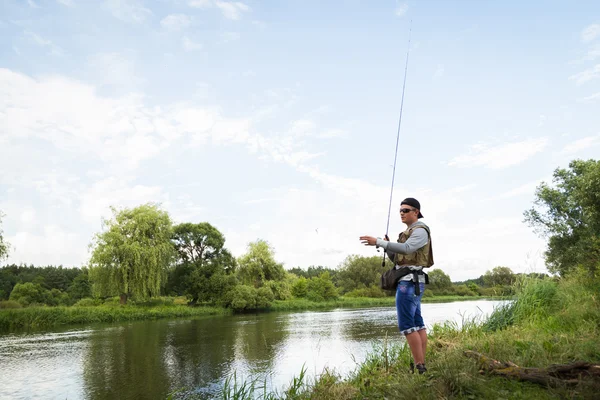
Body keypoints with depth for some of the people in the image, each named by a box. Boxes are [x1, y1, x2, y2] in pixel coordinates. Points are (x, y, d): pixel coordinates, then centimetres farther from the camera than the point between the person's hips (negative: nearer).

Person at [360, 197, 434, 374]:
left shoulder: (420, 230, -7)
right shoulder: (409, 232, 23)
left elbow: (406, 249, -26)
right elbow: (397, 259, 21)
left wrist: (379, 242, -30)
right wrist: (387, 246, 2)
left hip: (409, 281, -10)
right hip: (409, 281, 10)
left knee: (406, 324, -13)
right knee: (417, 324, 8)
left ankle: (419, 366, -11)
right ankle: (421, 365, 10)